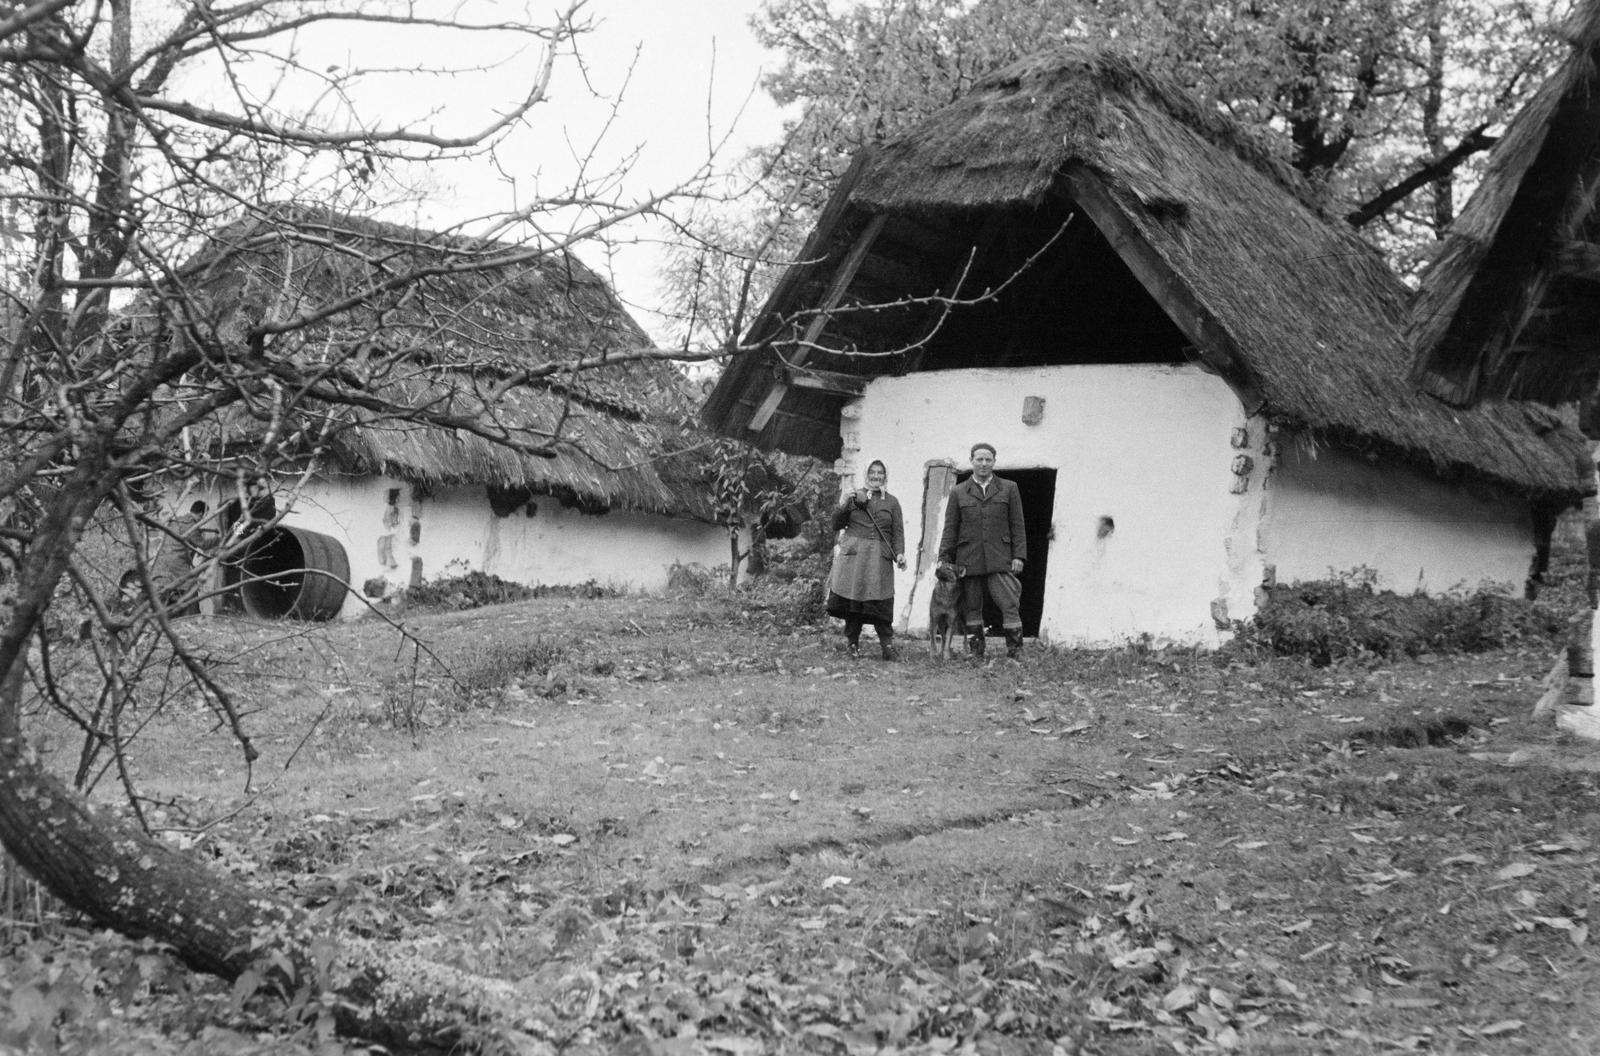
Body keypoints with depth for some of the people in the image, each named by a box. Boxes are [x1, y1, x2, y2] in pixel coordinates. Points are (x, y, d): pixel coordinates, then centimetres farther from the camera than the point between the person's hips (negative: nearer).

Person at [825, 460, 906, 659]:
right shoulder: (854, 496, 15)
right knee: (852, 599, -3)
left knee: (881, 602, -9)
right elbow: (836, 525, 10)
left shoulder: (892, 502, 16)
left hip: (880, 558, 0)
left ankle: (887, 643, -6)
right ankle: (852, 642, 7)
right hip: (853, 554, 0)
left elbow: (898, 531, 9)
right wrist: (848, 504, -4)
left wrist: (900, 553, -8)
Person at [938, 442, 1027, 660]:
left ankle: (1015, 655, -7)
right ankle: (975, 656, 11)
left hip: (1000, 560, -1)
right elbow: (950, 528, 10)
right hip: (968, 561, 1)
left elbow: (1017, 525, 8)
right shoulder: (958, 492, 11)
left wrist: (1019, 556, -1)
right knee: (972, 609, 4)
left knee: (1010, 606, -10)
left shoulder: (1009, 489, 10)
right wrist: (944, 559, 3)